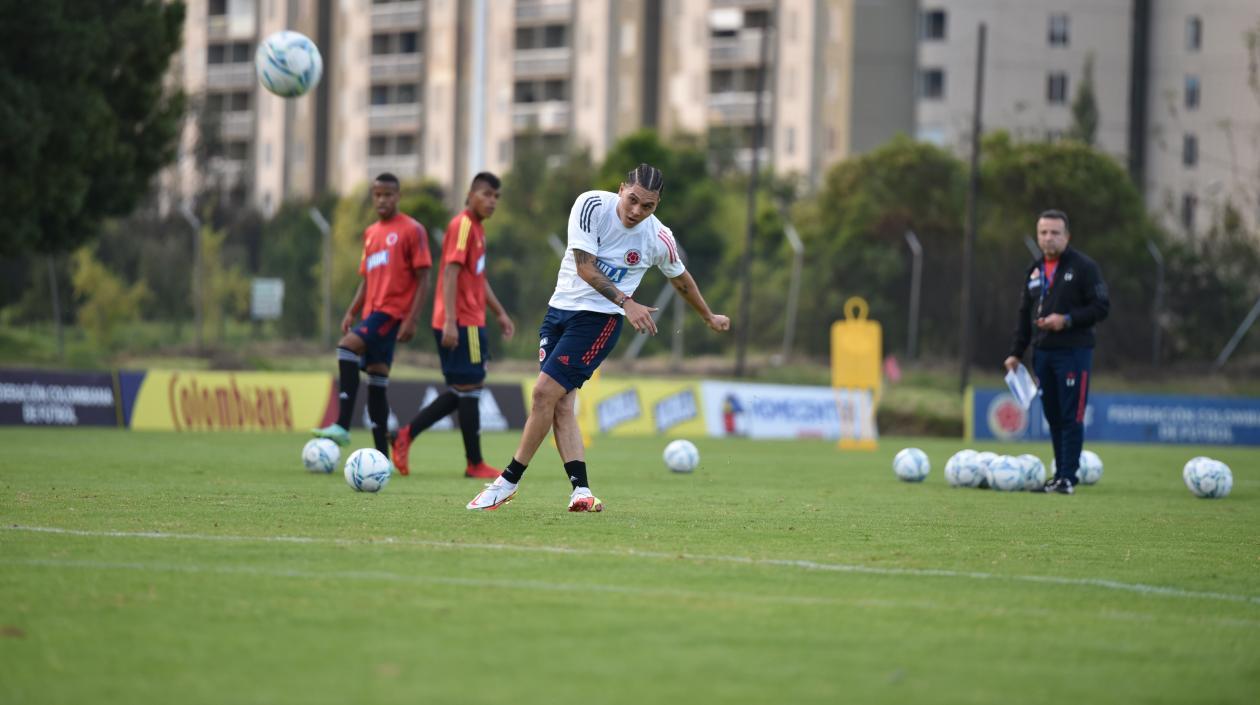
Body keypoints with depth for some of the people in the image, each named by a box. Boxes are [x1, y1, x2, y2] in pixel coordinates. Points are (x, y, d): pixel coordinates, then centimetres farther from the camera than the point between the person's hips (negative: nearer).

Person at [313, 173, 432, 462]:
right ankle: (382, 457, 7)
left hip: (392, 311, -8)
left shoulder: (412, 230, -4)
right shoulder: (371, 233, 19)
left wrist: (411, 319, -15)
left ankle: (342, 426, -30)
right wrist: (351, 312, 10)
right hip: (371, 312, 8)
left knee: (347, 346, -26)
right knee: (376, 381, 5)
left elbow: (422, 279, -7)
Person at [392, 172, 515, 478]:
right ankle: (475, 464, 2)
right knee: (470, 388, -4)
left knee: (462, 391, 12)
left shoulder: (477, 228, 18)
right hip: (461, 323, -10)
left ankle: (406, 435, 12)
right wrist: (450, 321, -25)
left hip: (470, 321, 10)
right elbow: (450, 272, -19)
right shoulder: (463, 225, -12)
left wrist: (500, 313, 26)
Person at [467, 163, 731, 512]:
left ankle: (508, 482, -3)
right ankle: (581, 490, -4)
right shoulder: (591, 205, -11)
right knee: (561, 403, -4)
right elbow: (585, 267, -15)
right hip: (560, 309, 3)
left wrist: (710, 318, 27)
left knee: (545, 392, -13)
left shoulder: (659, 240, -8)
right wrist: (626, 302, -26)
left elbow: (680, 279, 13)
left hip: (598, 319, -3)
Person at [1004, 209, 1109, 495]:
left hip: (1073, 352, -6)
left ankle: (1068, 477, -5)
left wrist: (1067, 320, -17)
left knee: (1071, 416, -7)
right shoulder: (1034, 272, 15)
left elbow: (1101, 308, -8)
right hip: (1043, 352, 6)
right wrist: (1016, 353, 15)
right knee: (1053, 416, 7)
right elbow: (1024, 315, 20)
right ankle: (1060, 474, 14)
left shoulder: (1084, 267, -4)